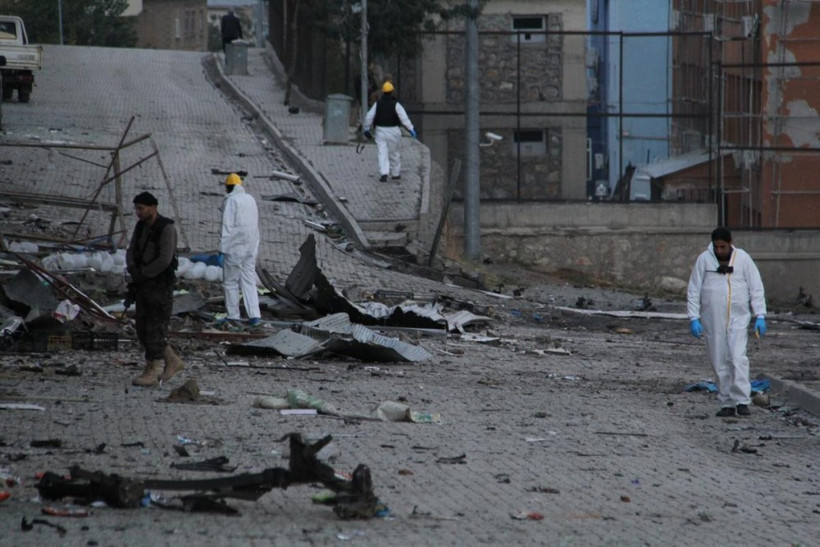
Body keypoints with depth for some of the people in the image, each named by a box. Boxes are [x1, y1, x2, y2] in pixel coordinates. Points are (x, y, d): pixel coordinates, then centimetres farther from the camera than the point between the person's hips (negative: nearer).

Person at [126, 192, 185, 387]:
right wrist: (133, 270, -14)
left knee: (154, 330, -6)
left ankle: (151, 373, 1)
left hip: (161, 286, -8)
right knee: (143, 331, 9)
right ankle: (173, 362, 22)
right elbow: (131, 253, 8)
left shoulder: (167, 229, -18)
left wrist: (143, 274, -15)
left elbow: (164, 260, -26)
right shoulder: (141, 226, 8)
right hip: (144, 285, 8)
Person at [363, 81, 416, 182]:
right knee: (394, 153, 14)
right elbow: (404, 117, -17)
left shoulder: (377, 104, -1)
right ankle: (395, 173, 22)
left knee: (382, 153, -2)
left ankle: (384, 173, -17)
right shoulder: (396, 105, -9)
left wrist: (366, 129, 13)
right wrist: (411, 129, -17)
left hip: (380, 131, 1)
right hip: (393, 131, -1)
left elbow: (369, 117, 1)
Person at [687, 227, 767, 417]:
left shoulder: (743, 258, 1)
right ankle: (726, 404, 10)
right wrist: (694, 318, -4)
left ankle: (742, 400, -16)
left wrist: (760, 316, -4)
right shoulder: (704, 260, 1)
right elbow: (693, 291, 3)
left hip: (738, 318, -1)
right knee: (720, 363, 3)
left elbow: (756, 288, 3)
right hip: (712, 321, 1)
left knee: (738, 358, -15)